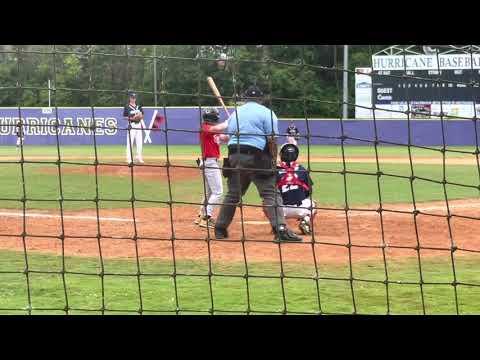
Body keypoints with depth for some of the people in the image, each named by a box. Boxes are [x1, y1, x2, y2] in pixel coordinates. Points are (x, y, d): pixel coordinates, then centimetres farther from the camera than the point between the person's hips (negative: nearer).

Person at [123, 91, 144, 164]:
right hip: (131, 125, -5)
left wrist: (140, 116, -6)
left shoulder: (139, 106, 14)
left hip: (139, 125, 5)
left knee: (139, 142, 6)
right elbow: (125, 117, -4)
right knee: (130, 142, -9)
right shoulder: (127, 107, -2)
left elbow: (142, 116, 16)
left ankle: (139, 158, 15)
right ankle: (129, 159, -6)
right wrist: (132, 118, -18)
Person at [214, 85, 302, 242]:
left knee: (233, 193, 17)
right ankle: (281, 230, -20)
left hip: (234, 156, 6)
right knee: (270, 193, -7)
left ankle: (220, 229, 20)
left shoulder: (235, 113, 20)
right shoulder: (266, 112, 2)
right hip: (255, 157, -6)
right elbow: (271, 139, -7)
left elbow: (230, 136, 17)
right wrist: (274, 160, -2)